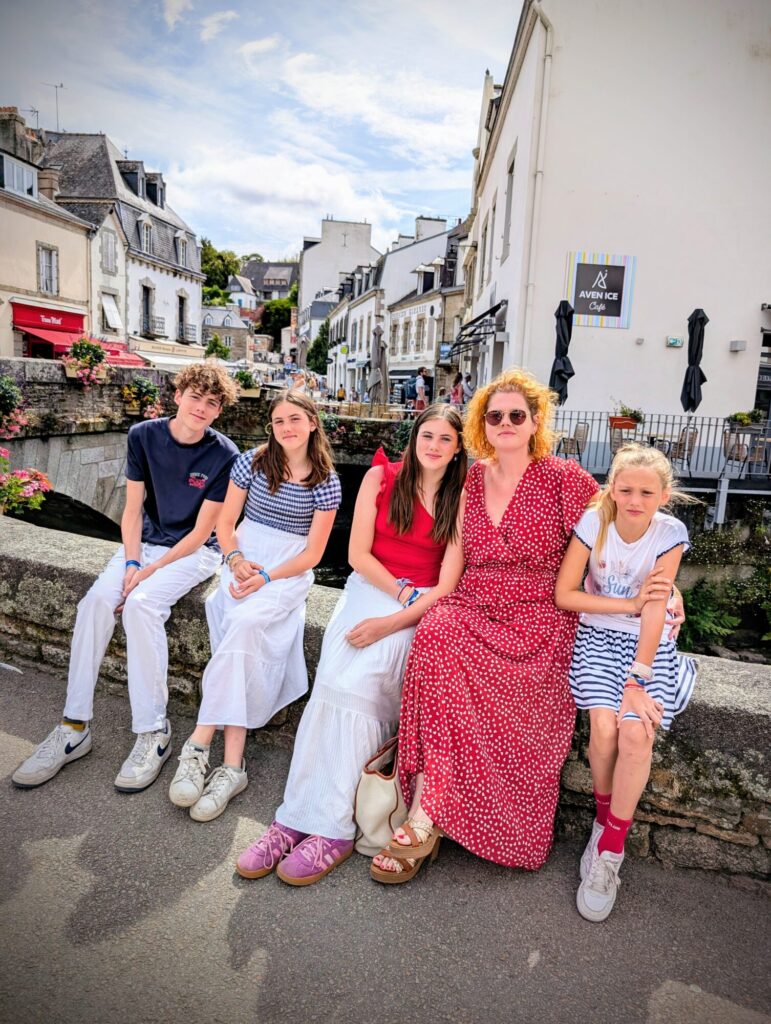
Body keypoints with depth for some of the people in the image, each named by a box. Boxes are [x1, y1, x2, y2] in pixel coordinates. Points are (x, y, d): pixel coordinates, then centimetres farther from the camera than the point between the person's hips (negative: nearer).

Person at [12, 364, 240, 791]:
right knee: (97, 600, -21)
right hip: (146, 543, 4)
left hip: (195, 551, -4)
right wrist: (131, 562, -14)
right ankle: (74, 725, -9)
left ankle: (154, 733, -19)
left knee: (140, 603, -29)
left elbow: (201, 531, -13)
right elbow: (133, 509, -1)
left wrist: (150, 571, -18)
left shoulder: (224, 455, -14)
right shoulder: (143, 436, -3)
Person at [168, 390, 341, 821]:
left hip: (290, 573, -2)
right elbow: (225, 522, 8)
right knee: (243, 626, -29)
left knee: (245, 621, -32)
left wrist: (267, 576, -16)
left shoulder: (326, 481, -1)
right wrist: (236, 560, -11)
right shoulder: (251, 462, 5)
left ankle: (200, 743, -27)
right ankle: (232, 763, -29)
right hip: (243, 563, 2)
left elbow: (313, 553, -3)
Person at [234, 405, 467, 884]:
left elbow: (446, 585, -7)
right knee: (336, 677, -25)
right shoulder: (381, 478, 4)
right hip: (369, 590, 2)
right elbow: (358, 554, 2)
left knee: (356, 679, -27)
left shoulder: (461, 499, 0)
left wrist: (392, 621, -18)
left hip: (421, 607, -2)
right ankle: (299, 817, -19)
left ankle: (330, 827, -20)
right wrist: (403, 590, -10)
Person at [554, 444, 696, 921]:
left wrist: (637, 680, -21)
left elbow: (655, 611, -16)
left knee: (637, 732, -21)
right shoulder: (594, 520, -11)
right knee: (604, 725, -22)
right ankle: (605, 820, 7)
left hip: (649, 644, 0)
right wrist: (630, 604, -14)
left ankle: (609, 850, -4)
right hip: (597, 637, 0)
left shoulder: (670, 533, -12)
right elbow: (564, 594, -8)